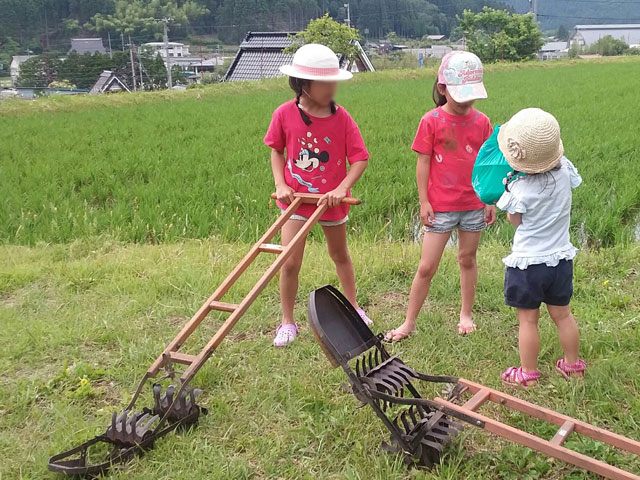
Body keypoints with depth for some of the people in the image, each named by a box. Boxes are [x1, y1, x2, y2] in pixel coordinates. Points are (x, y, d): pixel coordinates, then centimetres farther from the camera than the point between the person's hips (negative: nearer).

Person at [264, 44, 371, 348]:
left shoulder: (341, 117, -10)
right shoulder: (285, 114, -9)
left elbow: (360, 158, -10)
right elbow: (277, 151, 5)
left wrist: (342, 188, -23)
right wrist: (280, 184, -8)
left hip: (332, 199, 1)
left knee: (340, 255, 20)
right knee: (290, 263, -4)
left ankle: (353, 307, 41)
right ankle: (287, 322, 15)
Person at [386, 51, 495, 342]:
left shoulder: (482, 122, 2)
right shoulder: (432, 121, -7)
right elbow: (423, 163, -5)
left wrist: (491, 200, 7)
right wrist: (424, 201, -7)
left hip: (474, 205, 3)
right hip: (440, 206, -3)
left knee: (467, 259, 15)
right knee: (427, 266, 0)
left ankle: (466, 315, 31)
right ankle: (409, 323, 12)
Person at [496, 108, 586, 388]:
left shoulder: (519, 190, -23)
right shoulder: (565, 170, -10)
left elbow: (515, 220, -6)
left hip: (528, 262, -5)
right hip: (561, 259, 6)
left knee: (528, 320, 8)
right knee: (562, 314, 20)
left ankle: (528, 373, 19)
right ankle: (573, 365, 34)